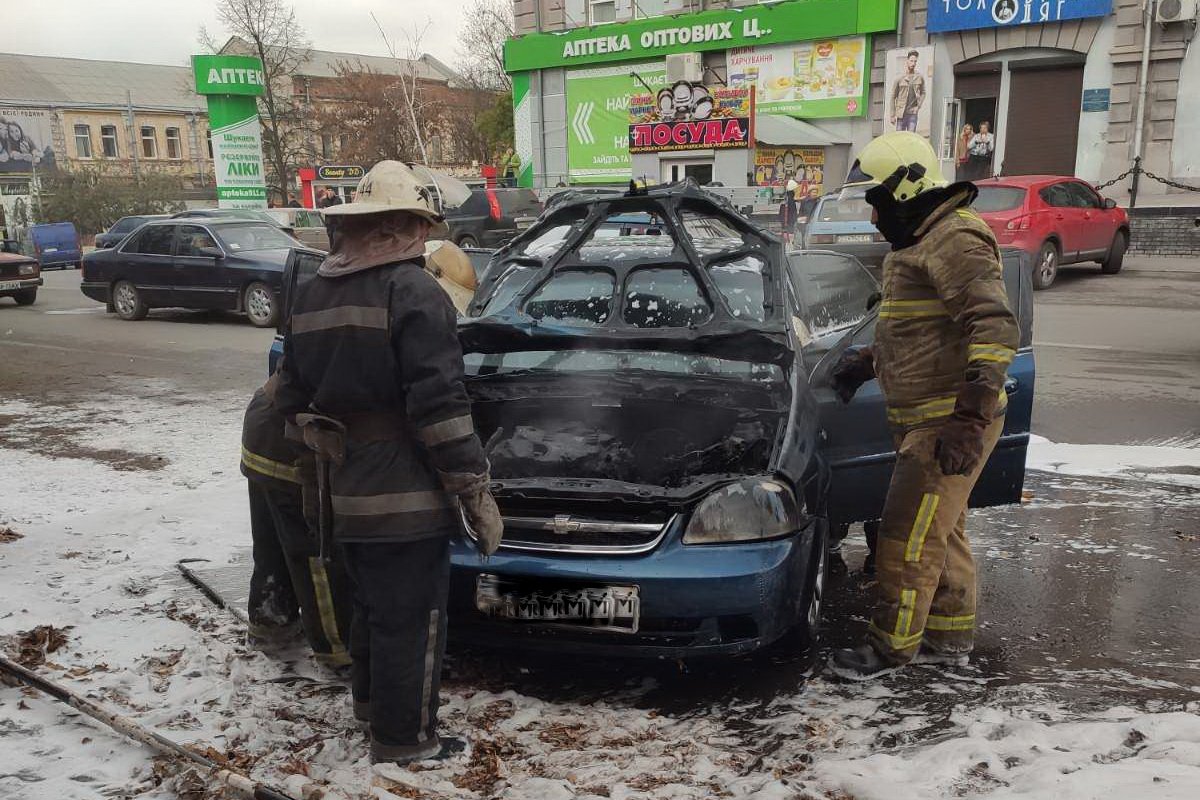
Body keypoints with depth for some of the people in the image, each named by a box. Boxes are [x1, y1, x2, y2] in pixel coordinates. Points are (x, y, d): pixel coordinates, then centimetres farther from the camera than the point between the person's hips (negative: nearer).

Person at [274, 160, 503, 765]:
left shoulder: (311, 294, 11)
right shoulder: (414, 290, -14)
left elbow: (292, 397, 14)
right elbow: (440, 406, -19)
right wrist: (476, 492, -15)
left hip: (343, 495, 8)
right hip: (406, 497, -8)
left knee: (371, 605, 25)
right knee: (411, 618, 6)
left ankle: (371, 702, 43)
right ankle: (403, 738, 18)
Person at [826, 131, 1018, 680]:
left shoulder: (955, 240, -17)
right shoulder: (919, 243, 17)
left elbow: (995, 328, -26)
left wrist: (969, 416, -31)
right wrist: (866, 362, 21)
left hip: (948, 424, -11)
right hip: (923, 419, 11)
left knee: (909, 536, -5)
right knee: (941, 532, 18)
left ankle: (891, 646, 8)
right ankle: (950, 638, 31)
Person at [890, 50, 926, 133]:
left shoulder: (920, 77, 3)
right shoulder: (899, 78, -3)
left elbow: (923, 93, 17)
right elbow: (893, 97, 1)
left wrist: (918, 106, 2)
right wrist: (893, 115, -3)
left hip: (913, 113, 1)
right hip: (901, 113, -1)